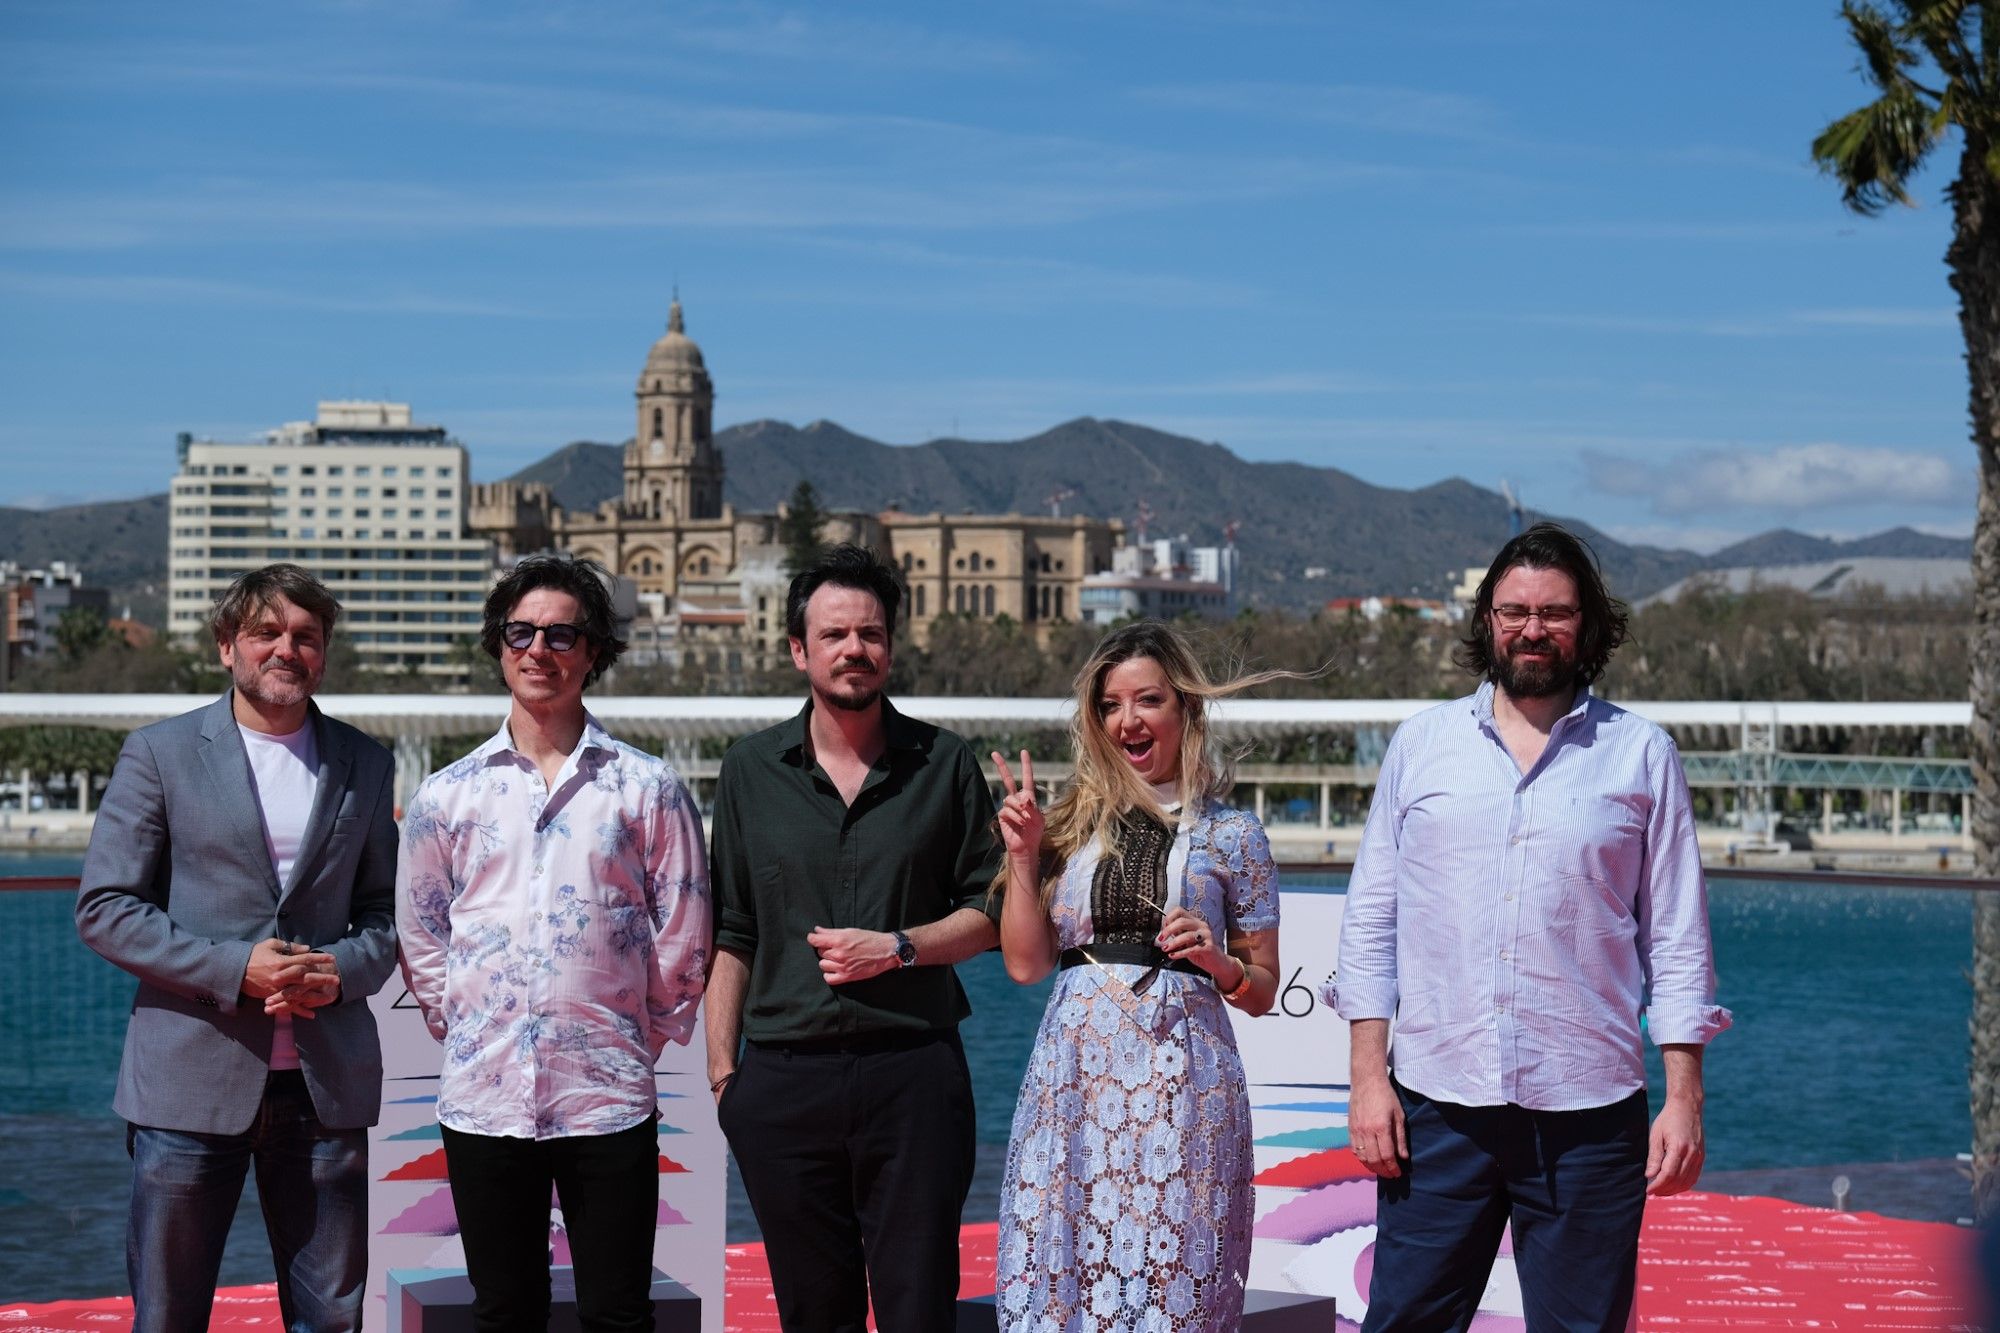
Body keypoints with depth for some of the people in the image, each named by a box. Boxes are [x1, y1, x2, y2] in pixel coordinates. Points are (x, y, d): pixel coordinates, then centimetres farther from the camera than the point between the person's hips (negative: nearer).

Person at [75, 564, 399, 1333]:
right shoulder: (159, 754, 2)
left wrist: (342, 971, -8)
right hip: (191, 1080, -2)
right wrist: (235, 967, -15)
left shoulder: (365, 766, 11)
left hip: (326, 1083, 3)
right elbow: (104, 909, -3)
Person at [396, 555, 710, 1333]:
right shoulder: (447, 795, 7)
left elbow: (682, 940, 4)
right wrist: (461, 1030, 7)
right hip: (482, 1100, 2)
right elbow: (419, 939, 14)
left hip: (608, 1099, -2)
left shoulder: (647, 788, 2)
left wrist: (642, 1040, 3)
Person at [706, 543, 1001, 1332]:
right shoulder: (750, 771, 8)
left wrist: (899, 947, -9)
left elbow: (991, 911, 8)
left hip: (914, 1072, -1)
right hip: (784, 1081, 1)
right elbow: (729, 935, 8)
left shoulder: (944, 765, 5)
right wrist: (722, 1071, 2)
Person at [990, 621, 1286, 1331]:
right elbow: (1025, 964, 6)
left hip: (1181, 1081, -2)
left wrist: (1215, 959, -8)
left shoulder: (1232, 835, 6)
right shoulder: (1073, 823, 11)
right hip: (1074, 1077, 2)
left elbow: (1261, 991, 11)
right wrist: (1022, 855, 0)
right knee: (1061, 1274, 0)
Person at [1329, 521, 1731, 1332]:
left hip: (1588, 1113, -1)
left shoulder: (1641, 756, 5)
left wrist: (1684, 1096, -1)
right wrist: (1368, 1075, 1)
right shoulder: (1421, 743, 8)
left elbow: (1677, 939, 5)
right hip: (1438, 1105, 1)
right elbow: (1371, 920, 8)